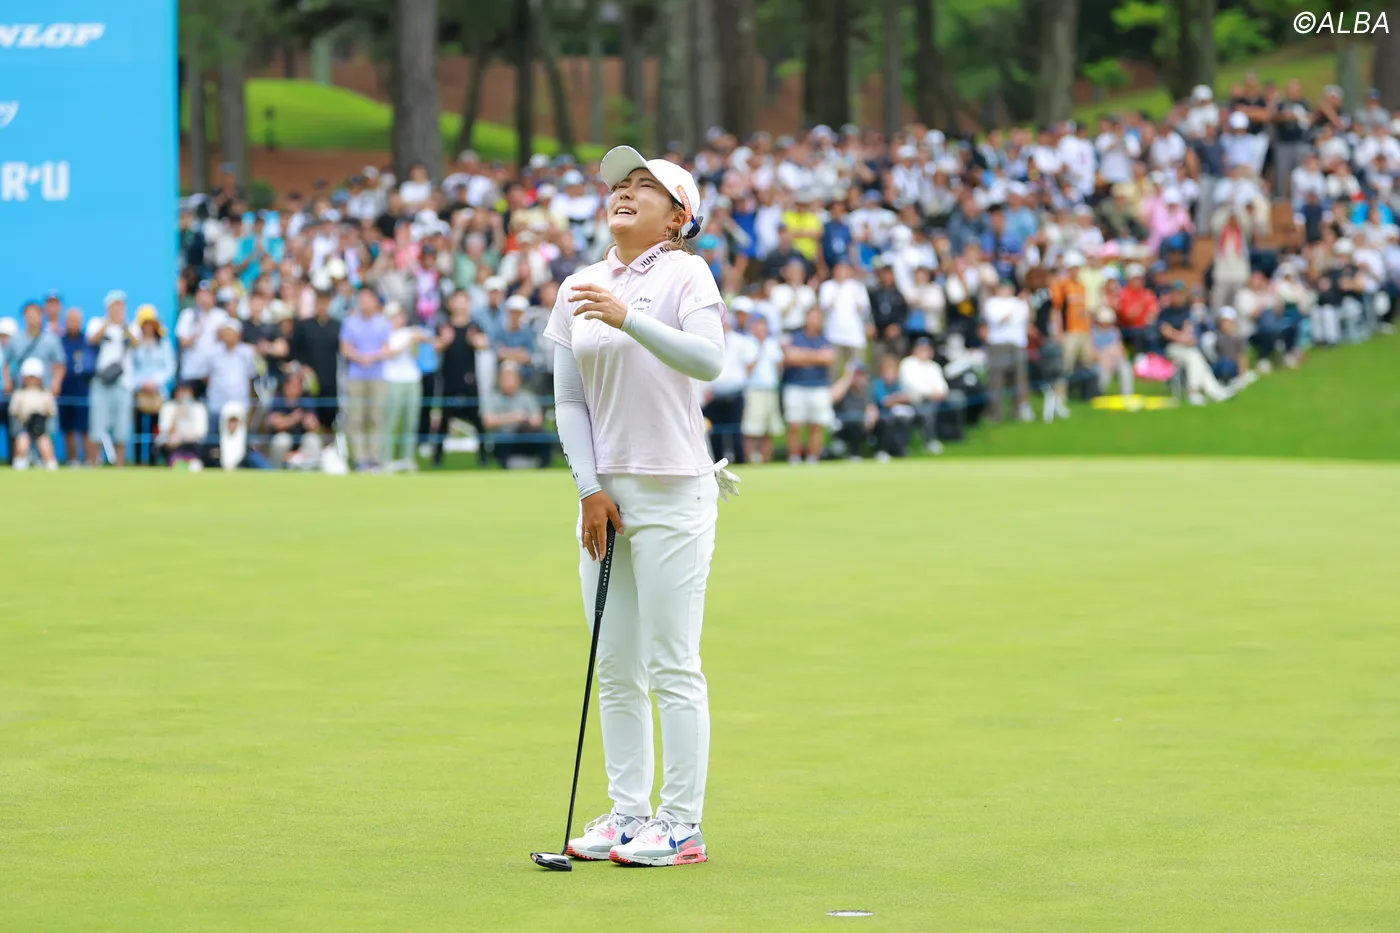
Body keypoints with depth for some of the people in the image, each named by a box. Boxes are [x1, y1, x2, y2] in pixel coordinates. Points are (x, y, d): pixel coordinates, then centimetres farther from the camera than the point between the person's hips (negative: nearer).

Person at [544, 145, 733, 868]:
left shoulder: (684, 273, -3)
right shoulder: (578, 288, 12)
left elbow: (707, 359, -19)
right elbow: (568, 399, 11)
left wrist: (628, 318, -29)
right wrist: (590, 489, 1)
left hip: (671, 490, -6)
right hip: (606, 493, 6)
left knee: (671, 667, -6)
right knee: (614, 668, 9)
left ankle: (681, 825, -2)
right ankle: (628, 814, 16)